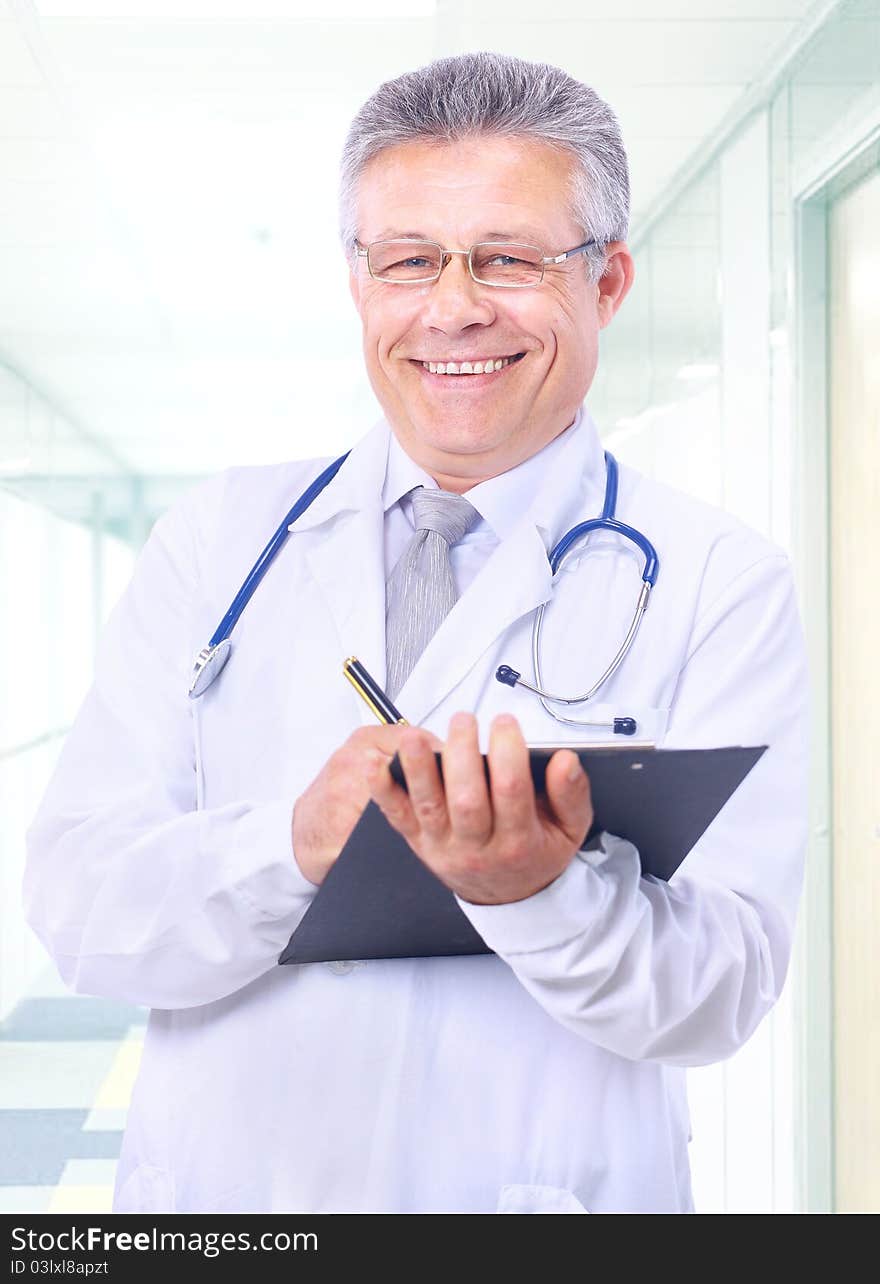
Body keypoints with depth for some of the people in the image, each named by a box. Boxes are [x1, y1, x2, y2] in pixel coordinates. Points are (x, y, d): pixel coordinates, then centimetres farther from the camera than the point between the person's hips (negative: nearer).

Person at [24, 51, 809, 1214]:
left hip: (548, 1193, -1)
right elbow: (76, 911, -7)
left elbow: (718, 996, -12)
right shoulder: (218, 539, 1)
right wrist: (297, 844, -26)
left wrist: (540, 888, -32)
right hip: (214, 1189, 2)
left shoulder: (719, 583, -5)